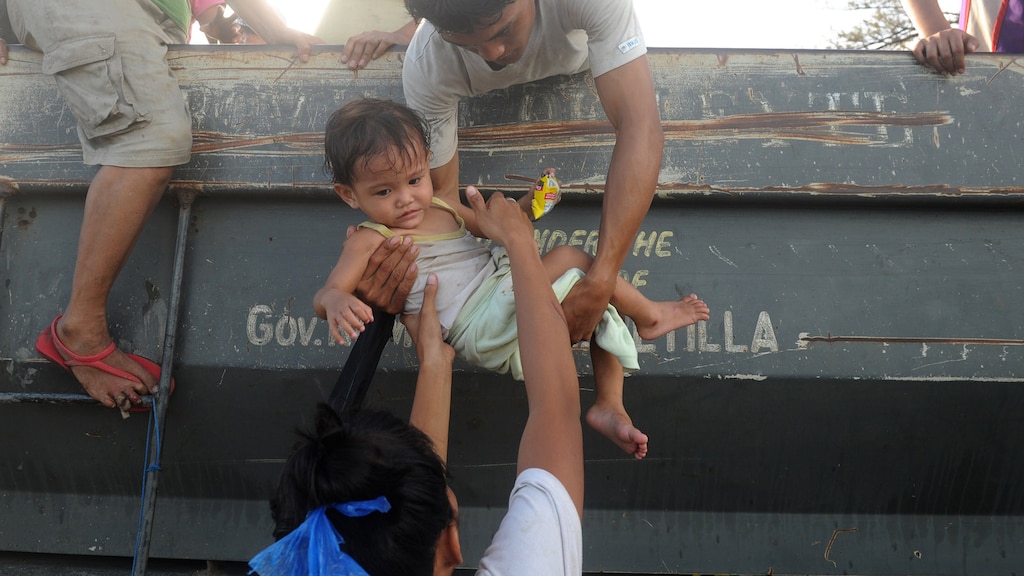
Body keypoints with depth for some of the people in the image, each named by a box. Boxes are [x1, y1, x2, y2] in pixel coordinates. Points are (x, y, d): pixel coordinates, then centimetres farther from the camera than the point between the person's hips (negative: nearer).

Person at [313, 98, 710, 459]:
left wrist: (529, 203, 8)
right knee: (570, 258, -20)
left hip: (506, 291, 9)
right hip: (481, 328, -9)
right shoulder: (370, 240, -6)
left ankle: (609, 406, 4)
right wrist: (337, 303, -40)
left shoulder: (440, 207, 16)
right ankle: (648, 315, 3)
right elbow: (324, 296, -14)